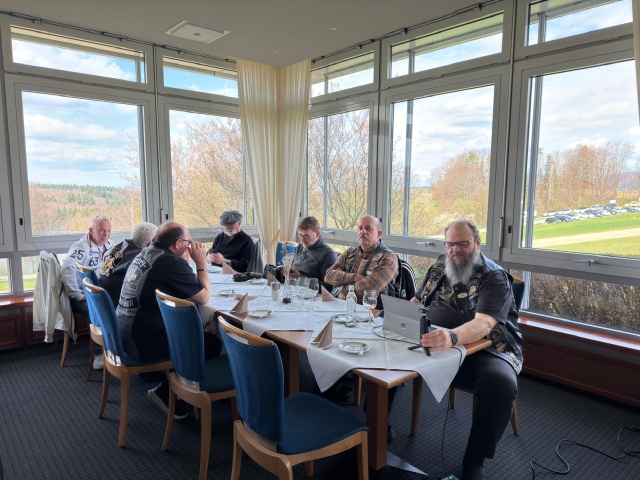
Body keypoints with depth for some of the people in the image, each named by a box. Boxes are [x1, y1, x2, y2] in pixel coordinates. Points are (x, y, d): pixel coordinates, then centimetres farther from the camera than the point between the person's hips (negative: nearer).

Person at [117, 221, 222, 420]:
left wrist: (188, 261, 11)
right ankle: (165, 391, 8)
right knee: (213, 343, -2)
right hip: (144, 343, -9)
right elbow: (204, 297, -12)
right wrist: (201, 263, -2)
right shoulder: (172, 262, -19)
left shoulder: (145, 253, 8)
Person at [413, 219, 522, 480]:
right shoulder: (439, 267, 8)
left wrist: (451, 337, -49)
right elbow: (416, 302, 18)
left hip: (484, 350, -4)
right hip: (434, 346, 5)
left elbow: (483, 324, -28)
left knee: (500, 383, -35)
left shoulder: (494, 277, -11)